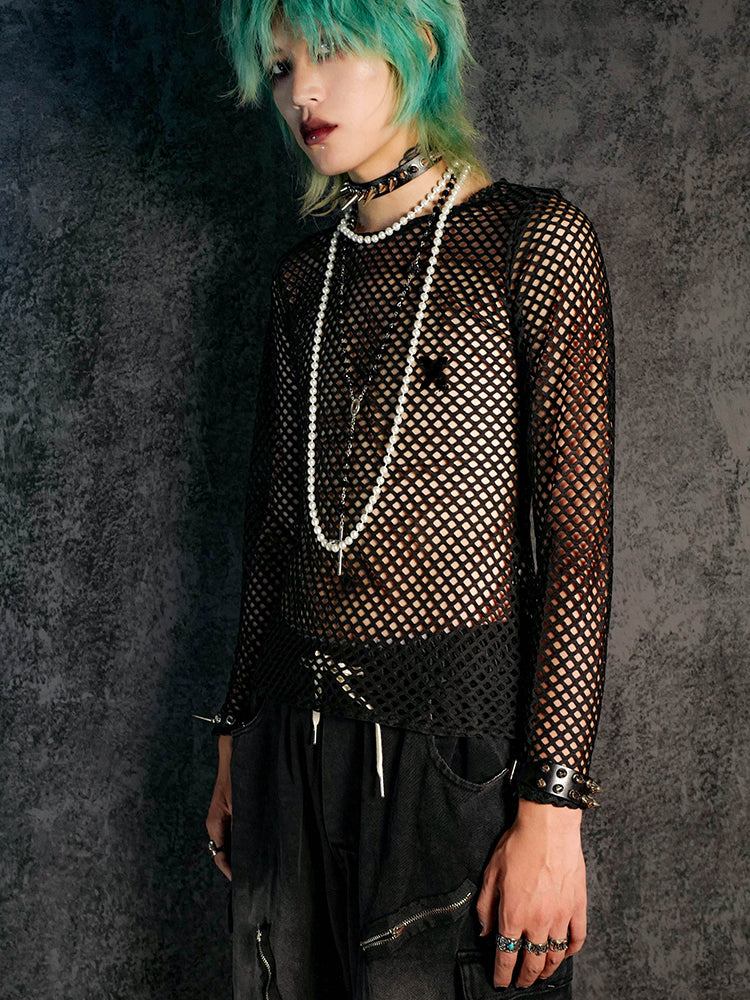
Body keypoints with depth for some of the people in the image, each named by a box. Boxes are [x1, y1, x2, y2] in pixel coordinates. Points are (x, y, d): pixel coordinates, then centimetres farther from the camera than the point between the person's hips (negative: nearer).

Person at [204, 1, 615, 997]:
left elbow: (578, 538, -10)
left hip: (460, 729, -5)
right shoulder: (303, 275, 11)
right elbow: (274, 520, 14)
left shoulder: (535, 241, -6)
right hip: (295, 733, 5)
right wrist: (237, 739, 13)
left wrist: (553, 805, -15)